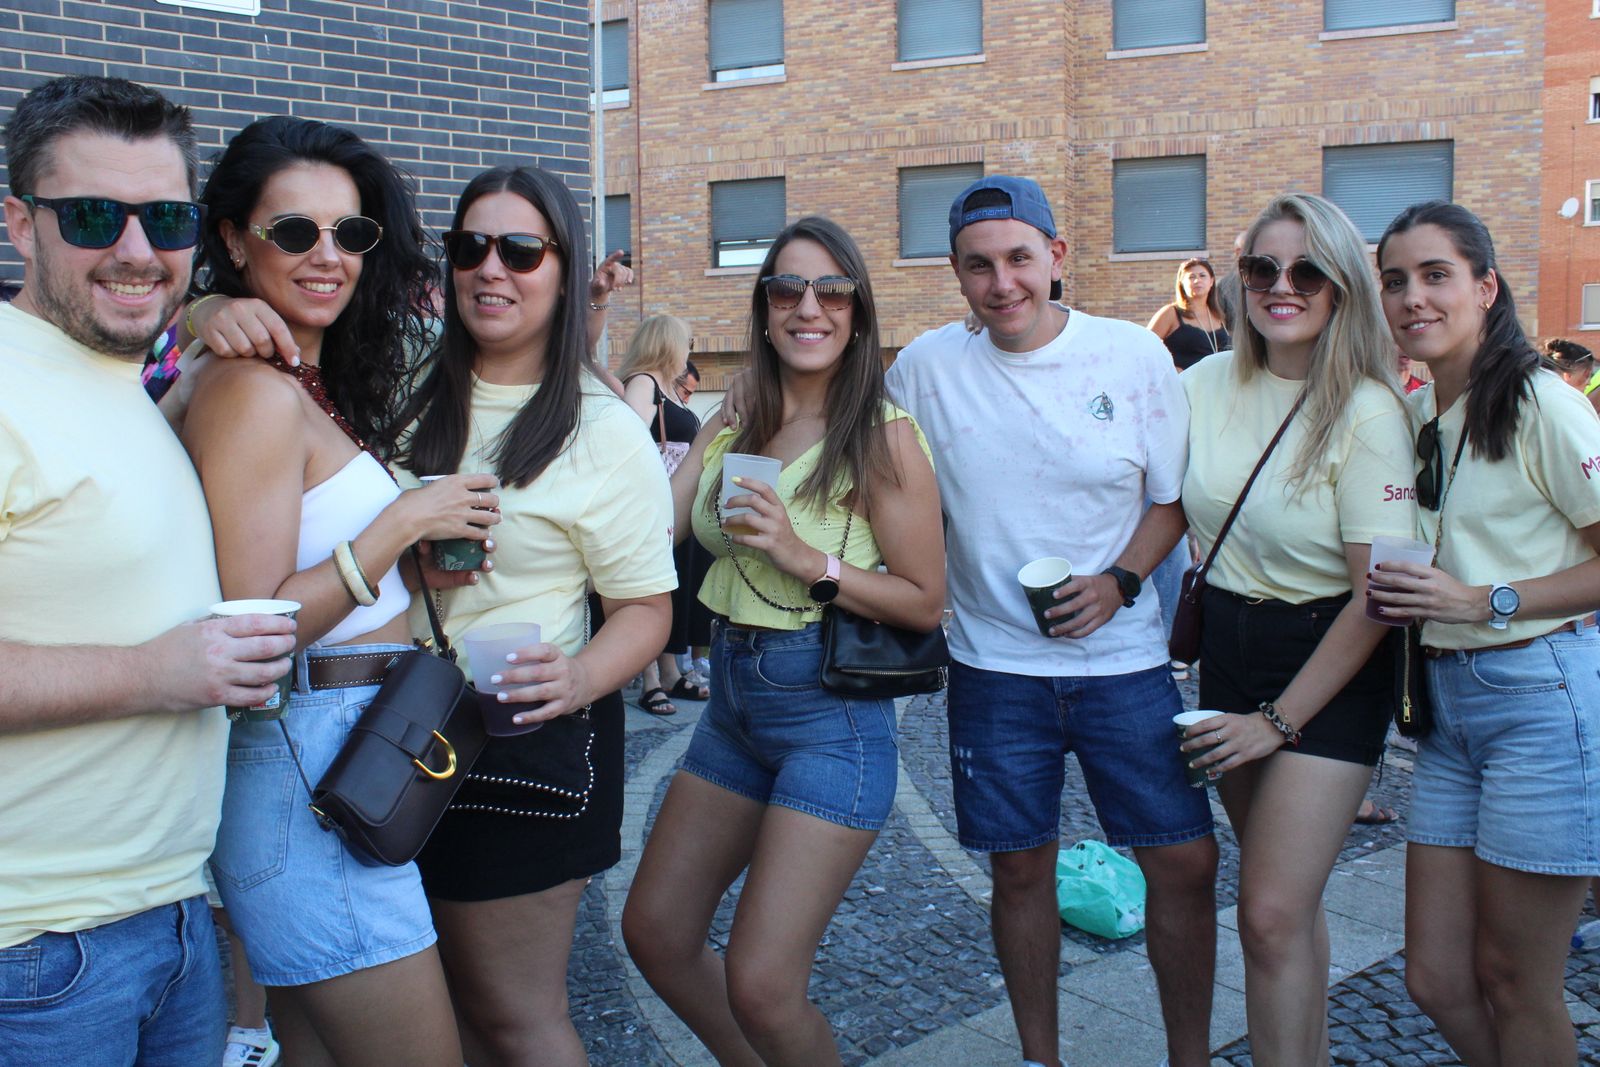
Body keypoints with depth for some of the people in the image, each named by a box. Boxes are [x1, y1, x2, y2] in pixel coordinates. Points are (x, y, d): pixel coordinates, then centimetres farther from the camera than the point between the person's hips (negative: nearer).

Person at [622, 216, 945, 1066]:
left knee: (760, 986, -6)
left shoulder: (883, 436, -11)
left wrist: (809, 559, -23)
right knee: (655, 933, 16)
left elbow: (925, 602, -11)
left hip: (832, 714, -7)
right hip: (732, 702, 7)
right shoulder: (729, 430, 7)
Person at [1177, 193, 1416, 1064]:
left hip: (1331, 667, -5)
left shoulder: (1367, 413, -14)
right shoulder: (1207, 383, 1)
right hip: (1227, 648, 5)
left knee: (1273, 913, -11)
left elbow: (1380, 594, -15)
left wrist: (1280, 718, -14)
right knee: (1283, 901, 15)